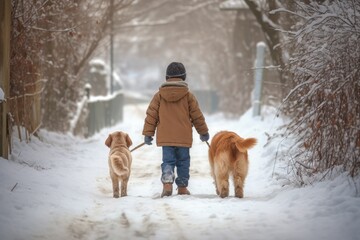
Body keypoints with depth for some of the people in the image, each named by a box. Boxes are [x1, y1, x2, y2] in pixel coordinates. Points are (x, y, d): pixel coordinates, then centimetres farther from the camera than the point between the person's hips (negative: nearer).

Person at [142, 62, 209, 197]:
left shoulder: (159, 95, 3)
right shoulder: (188, 95, 0)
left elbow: (151, 115, 3)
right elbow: (197, 115, 5)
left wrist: (148, 133, 9)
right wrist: (203, 132, 17)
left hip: (165, 137, 1)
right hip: (184, 137, -1)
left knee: (168, 161, 1)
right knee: (183, 162, 10)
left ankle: (167, 183, -22)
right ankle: (182, 187, 13)